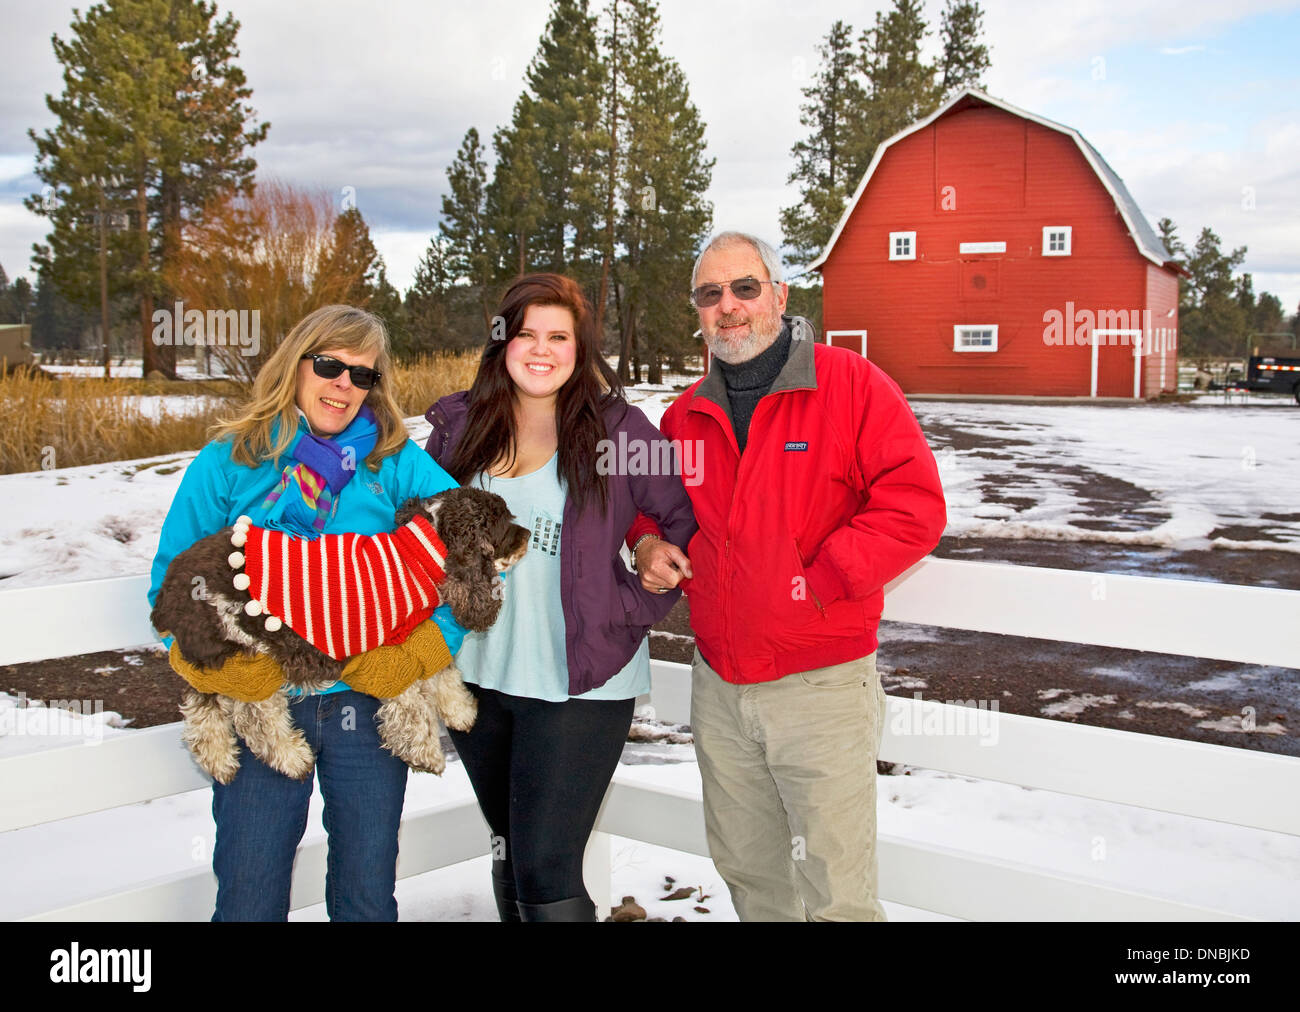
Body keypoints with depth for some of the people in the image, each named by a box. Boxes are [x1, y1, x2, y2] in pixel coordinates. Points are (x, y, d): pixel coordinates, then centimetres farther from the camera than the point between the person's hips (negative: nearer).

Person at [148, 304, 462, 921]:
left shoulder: (396, 461, 1)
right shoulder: (229, 461, -1)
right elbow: (171, 575, 2)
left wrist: (422, 650, -13)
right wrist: (209, 662, -14)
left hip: (367, 705, 1)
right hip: (261, 707, -1)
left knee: (368, 897, 12)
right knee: (249, 899, 7)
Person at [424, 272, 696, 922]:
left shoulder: (617, 430, -8)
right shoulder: (458, 427, 4)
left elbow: (689, 521, -5)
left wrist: (634, 609, -9)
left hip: (577, 683, -5)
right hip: (476, 673, 5)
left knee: (546, 873, -7)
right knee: (509, 851, 21)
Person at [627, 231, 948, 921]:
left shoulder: (852, 386, -7)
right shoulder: (686, 415, 10)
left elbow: (913, 506, -15)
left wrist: (818, 580, -18)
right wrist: (647, 542, 5)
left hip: (822, 686, -5)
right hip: (718, 689, 6)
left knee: (838, 896, 0)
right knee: (746, 869, 20)